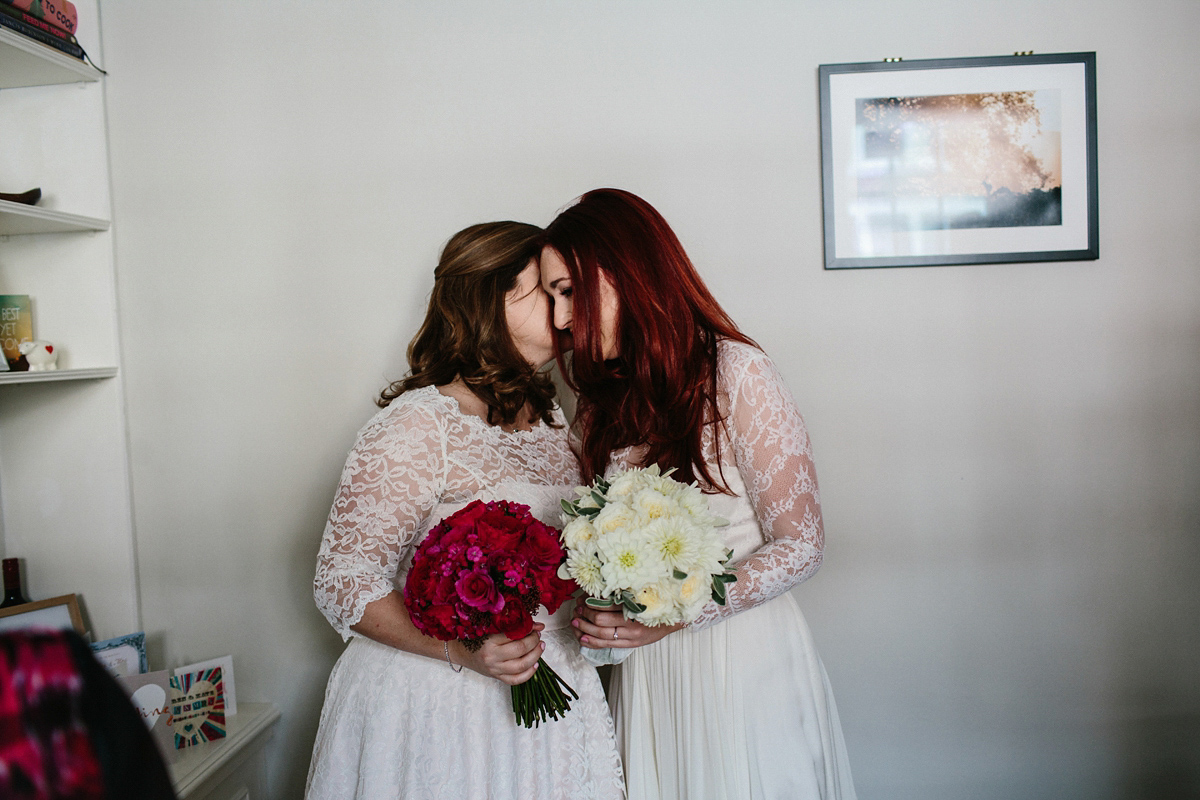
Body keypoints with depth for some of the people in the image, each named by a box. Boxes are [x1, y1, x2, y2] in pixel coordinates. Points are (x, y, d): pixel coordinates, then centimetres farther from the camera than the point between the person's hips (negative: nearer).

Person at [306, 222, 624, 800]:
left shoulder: (552, 420, 6)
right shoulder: (416, 425, -18)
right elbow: (342, 581, -17)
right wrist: (461, 648, -28)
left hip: (549, 695, 7)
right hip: (438, 703, -7)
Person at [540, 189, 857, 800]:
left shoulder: (736, 372, -15)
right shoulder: (604, 399, 5)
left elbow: (800, 545, -14)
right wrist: (594, 609, -9)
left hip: (741, 655, -5)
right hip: (643, 665, 5)